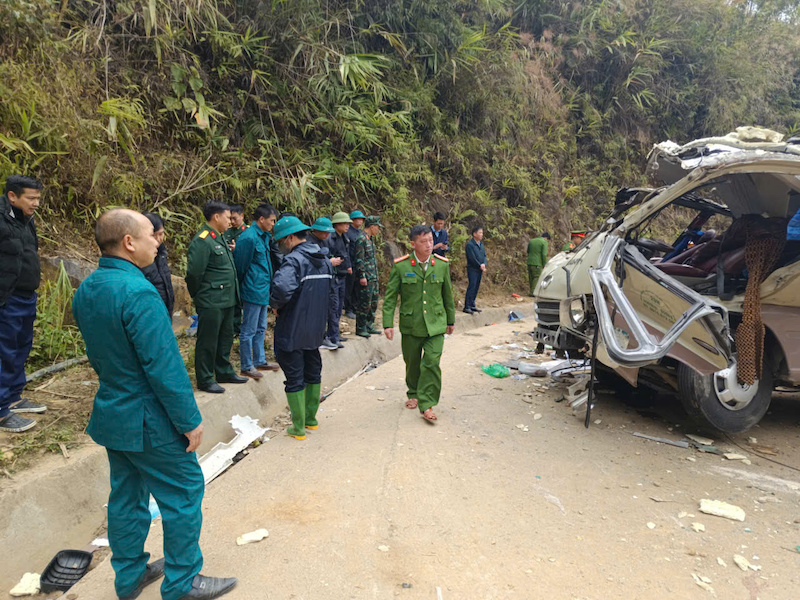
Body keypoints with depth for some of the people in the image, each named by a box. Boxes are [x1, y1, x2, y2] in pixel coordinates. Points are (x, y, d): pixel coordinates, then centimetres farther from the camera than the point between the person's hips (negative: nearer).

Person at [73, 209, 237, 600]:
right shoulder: (137, 292, -26)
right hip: (149, 421, -9)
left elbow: (97, 355, 12)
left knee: (126, 494, 20)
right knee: (183, 494, 7)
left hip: (110, 413, 9)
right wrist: (190, 420, -17)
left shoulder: (85, 290, 3)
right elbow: (164, 366, -25)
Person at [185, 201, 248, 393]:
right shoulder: (202, 241, -17)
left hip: (227, 299, 10)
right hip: (211, 302, -9)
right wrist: (198, 296, -6)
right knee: (207, 341, 2)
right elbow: (194, 273, -18)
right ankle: (205, 380, 12)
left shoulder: (219, 238, 15)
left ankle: (224, 372, 32)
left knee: (225, 338, 18)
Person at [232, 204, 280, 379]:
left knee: (260, 329, 18)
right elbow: (241, 265, -15)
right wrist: (242, 287, -6)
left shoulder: (264, 236, 11)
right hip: (253, 291, -9)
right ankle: (247, 366, 12)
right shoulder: (248, 238, -18)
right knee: (249, 331, 2)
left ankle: (260, 361, 30)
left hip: (264, 291, 9)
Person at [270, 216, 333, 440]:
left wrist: (275, 304, -18)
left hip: (292, 331, -8)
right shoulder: (324, 259, 7)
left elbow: (283, 288, -37)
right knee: (313, 373, 20)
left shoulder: (294, 260, -20)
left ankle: (298, 428, 12)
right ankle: (311, 419, 32)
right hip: (316, 329, 8)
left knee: (294, 379, 3)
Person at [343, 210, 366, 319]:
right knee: (349, 288, 1)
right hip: (351, 265, -7)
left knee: (357, 287, 11)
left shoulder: (361, 233, 14)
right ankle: (348, 310, 9)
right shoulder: (347, 232, -8)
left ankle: (355, 308, 20)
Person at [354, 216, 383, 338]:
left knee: (373, 302, 14)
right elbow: (359, 259, -18)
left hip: (373, 277, 10)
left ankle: (369, 326, 24)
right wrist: (362, 276, -20)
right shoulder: (361, 239, -13)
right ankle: (360, 328, 5)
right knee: (364, 304, -5)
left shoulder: (370, 239, 16)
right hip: (366, 278, -10)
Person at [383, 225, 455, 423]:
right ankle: (413, 394, 38)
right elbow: (390, 296, -4)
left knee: (432, 363, -10)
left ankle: (427, 404, -2)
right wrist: (388, 323, -9)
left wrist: (451, 320, 17)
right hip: (410, 325, 0)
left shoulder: (442, 264, 0)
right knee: (412, 363, 14)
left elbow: (448, 294, 11)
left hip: (435, 324, 0)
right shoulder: (400, 266, -7)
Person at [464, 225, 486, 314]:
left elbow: (484, 255, 12)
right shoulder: (469, 245, -12)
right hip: (472, 269, -8)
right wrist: (480, 266, -11)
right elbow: (472, 258, -16)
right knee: (471, 287, -10)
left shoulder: (481, 244, 14)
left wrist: (484, 264, -7)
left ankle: (472, 305, 16)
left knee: (476, 287, 9)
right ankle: (467, 307, -7)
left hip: (480, 270, 8)